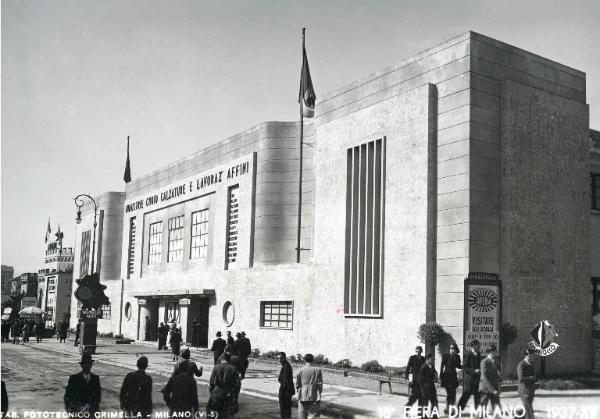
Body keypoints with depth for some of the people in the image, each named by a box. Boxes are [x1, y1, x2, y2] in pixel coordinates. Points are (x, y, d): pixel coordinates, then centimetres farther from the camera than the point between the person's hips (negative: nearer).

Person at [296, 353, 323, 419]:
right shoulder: (317, 370, -3)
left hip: (302, 397, 2)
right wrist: (319, 395, 6)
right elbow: (320, 384, -3)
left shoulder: (301, 371, 0)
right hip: (314, 397, -1)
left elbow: (297, 385, 3)